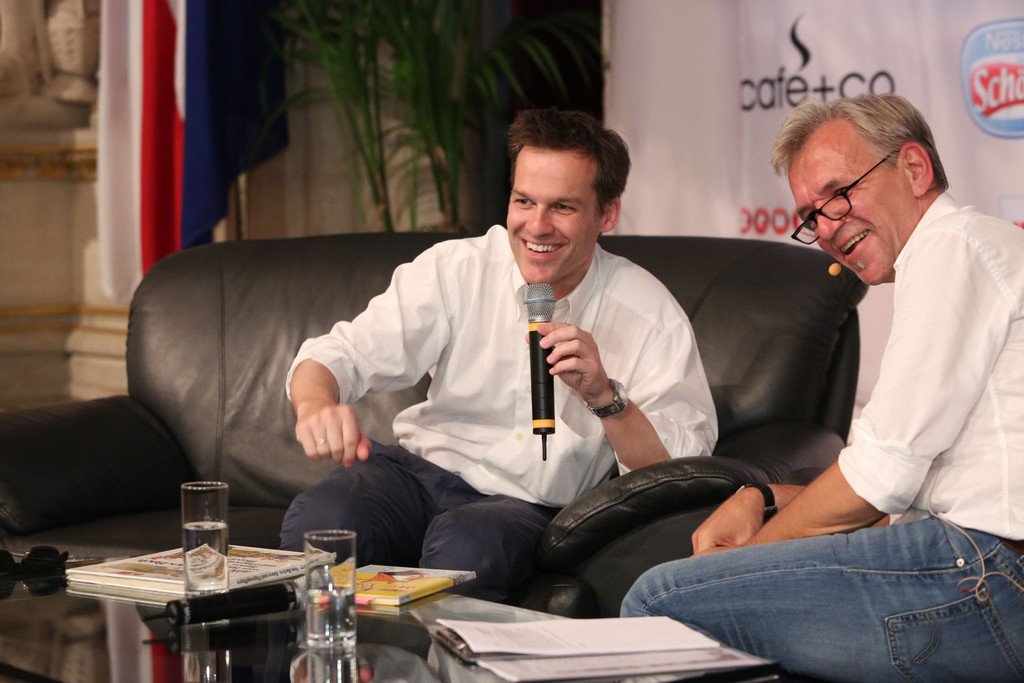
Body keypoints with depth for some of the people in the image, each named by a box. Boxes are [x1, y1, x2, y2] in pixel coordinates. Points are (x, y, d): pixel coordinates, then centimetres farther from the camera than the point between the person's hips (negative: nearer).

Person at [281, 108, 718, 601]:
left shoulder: (649, 314, -6)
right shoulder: (455, 269, -3)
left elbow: (682, 465, -10)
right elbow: (341, 354, -7)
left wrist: (604, 395, -26)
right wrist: (316, 405, -31)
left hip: (529, 505, -1)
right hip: (420, 468, 2)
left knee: (466, 544, -37)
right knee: (315, 521, -30)